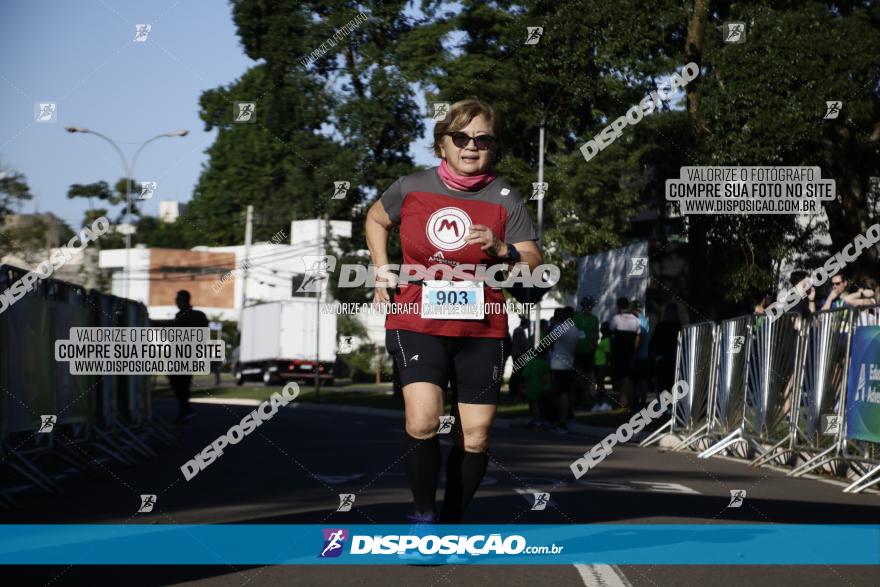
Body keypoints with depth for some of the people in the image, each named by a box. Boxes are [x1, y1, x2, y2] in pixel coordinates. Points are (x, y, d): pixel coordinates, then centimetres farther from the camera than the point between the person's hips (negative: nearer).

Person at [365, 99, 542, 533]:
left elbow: (533, 265, -2)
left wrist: (503, 251, -22)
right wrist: (382, 270, 9)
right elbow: (376, 220, 22)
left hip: (481, 331, 1)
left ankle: (452, 523, 22)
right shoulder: (411, 188, 1)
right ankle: (423, 516, -3)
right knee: (422, 420, -21)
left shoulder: (505, 199, -1)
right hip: (417, 323, -1)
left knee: (475, 437, 1)